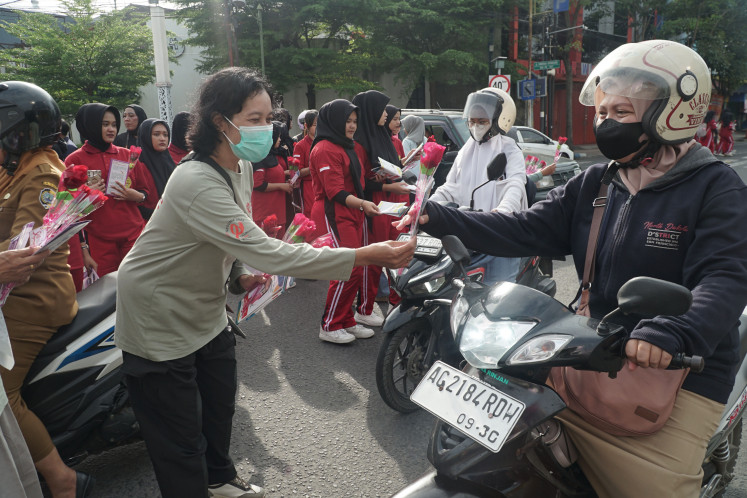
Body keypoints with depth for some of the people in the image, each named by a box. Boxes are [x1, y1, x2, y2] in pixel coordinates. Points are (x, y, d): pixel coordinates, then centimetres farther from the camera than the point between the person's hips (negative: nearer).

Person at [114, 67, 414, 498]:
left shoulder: (240, 167, -2)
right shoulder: (198, 184, -32)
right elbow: (270, 253, -38)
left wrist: (239, 277, -4)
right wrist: (365, 257, -40)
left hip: (205, 312, 9)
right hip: (160, 325, -8)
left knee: (221, 407, 23)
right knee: (183, 446, 3)